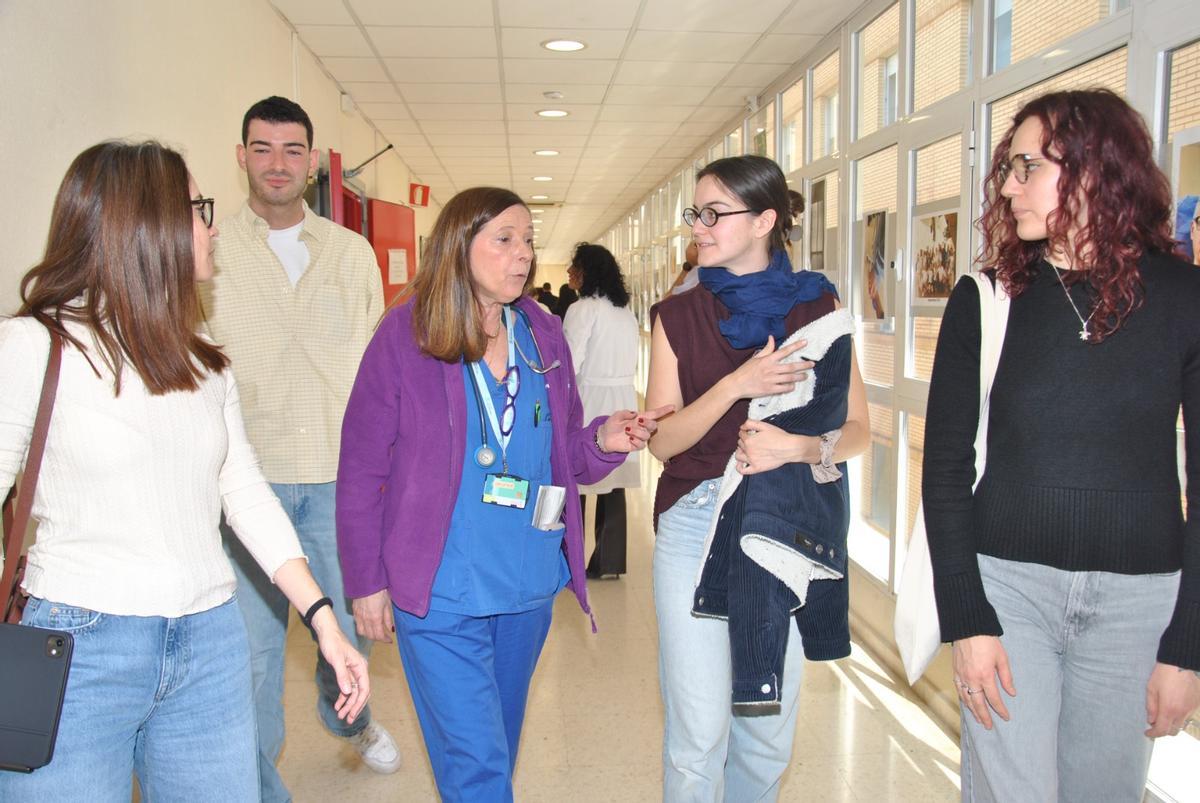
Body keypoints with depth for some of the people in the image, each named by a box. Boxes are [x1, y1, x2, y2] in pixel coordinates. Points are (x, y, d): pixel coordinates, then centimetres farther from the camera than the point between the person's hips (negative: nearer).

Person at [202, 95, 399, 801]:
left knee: (351, 622, 13)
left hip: (342, 476, 3)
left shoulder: (352, 252, 10)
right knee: (254, 641, 1)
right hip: (247, 473, -2)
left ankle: (346, 716, 46)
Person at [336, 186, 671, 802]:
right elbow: (361, 468, -7)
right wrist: (367, 583, -6)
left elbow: (566, 457, 11)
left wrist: (603, 441, -11)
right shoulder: (406, 334, -11)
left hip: (530, 588, 5)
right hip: (441, 591, -5)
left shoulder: (544, 337, 3)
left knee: (496, 745, 22)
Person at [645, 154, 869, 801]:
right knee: (698, 735, 0)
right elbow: (662, 438, -4)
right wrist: (738, 385, -18)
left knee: (768, 734, 12)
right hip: (694, 525, -1)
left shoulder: (818, 306, 3)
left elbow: (856, 430, 3)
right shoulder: (678, 316, 3)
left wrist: (796, 446, -17)